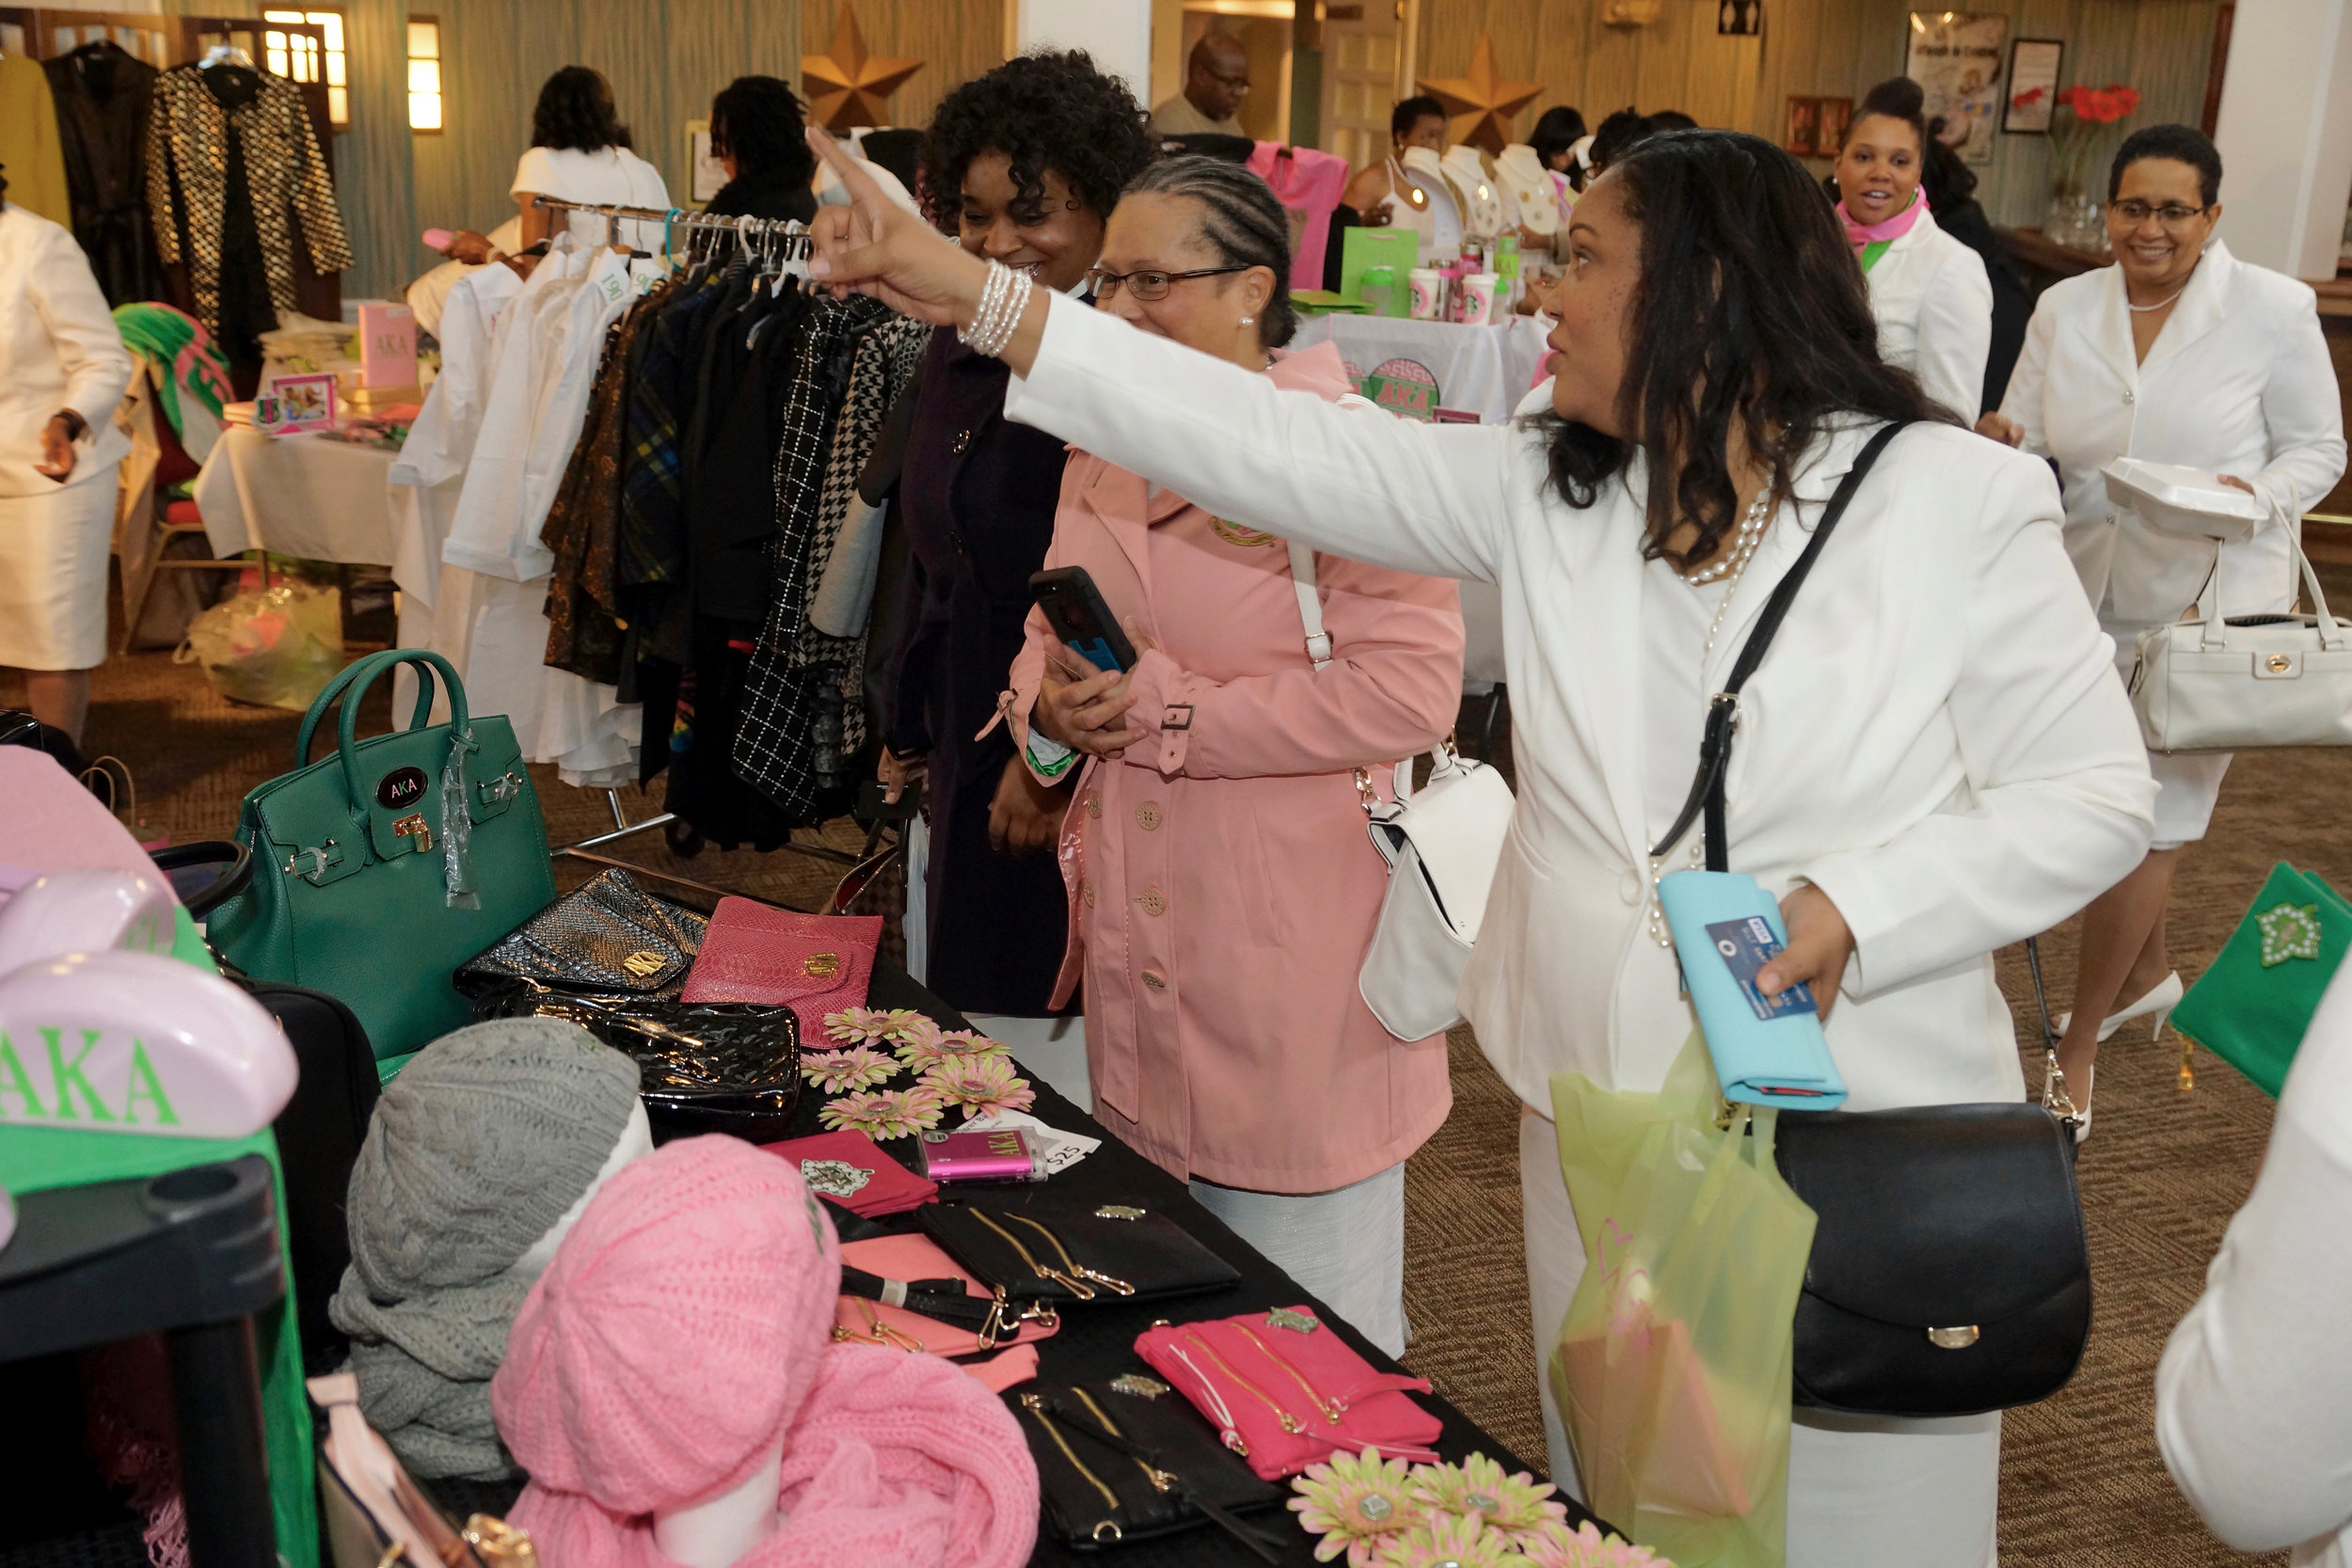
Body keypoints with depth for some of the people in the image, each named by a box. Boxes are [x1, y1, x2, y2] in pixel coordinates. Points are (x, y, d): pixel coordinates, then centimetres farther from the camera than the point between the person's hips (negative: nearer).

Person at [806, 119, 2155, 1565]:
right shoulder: (1545, 495, 2)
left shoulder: (1959, 501, -9)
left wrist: (1855, 909, -21)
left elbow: (2094, 794, -6)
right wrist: (979, 298, -7)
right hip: (1601, 1127, 4)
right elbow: (1284, 451, -4)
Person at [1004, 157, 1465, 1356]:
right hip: (1132, 931, 7)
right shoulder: (1103, 448, 10)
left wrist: (1174, 714, -21)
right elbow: (1053, 627, 20)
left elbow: (1409, 690, -22)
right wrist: (1048, 702, -4)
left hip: (1291, 954, -7)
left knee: (1306, 1331, 8)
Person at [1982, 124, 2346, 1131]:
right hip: (2091, 593, 4)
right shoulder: (2065, 309, 2)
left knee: (2146, 818, -2)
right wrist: (2002, 443, -19)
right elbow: (2027, 437, 6)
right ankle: (2148, 976, 44)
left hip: (2205, 601, -4)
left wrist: (2256, 497, -22)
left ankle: (2077, 1047, 11)